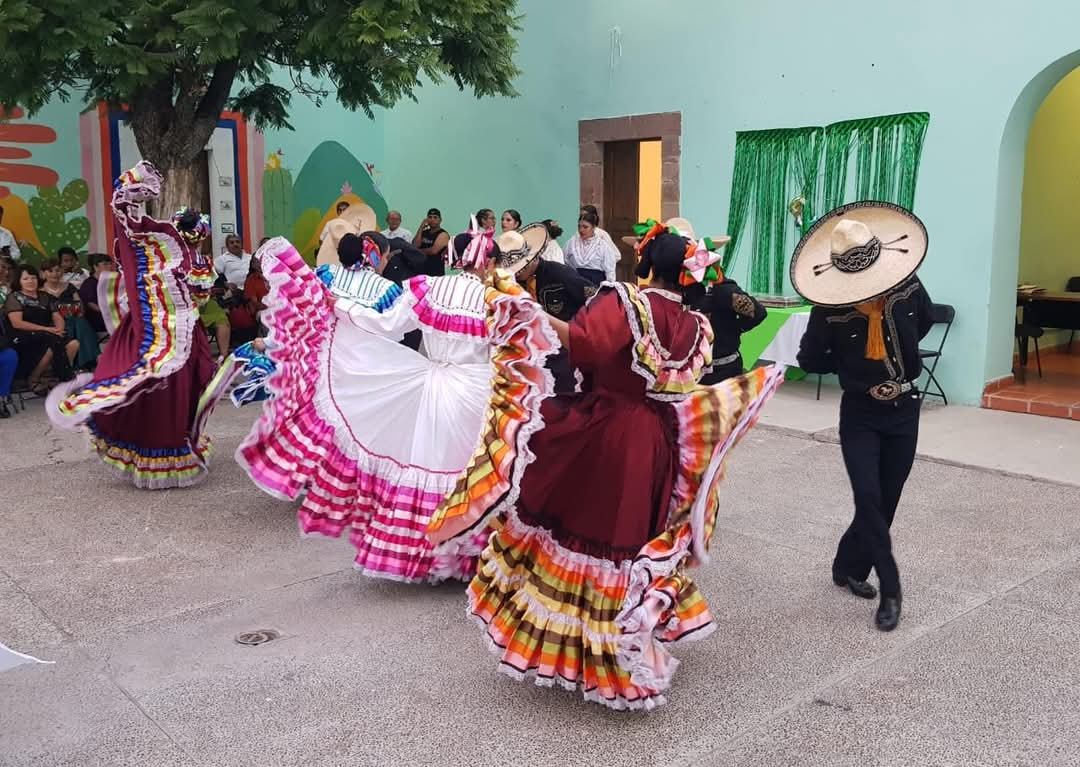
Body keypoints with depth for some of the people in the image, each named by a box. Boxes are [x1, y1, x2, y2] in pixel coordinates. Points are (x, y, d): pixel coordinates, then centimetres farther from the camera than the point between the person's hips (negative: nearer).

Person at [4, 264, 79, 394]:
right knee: (53, 341, -35)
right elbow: (17, 323, -10)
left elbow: (58, 317, 12)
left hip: (48, 338, 5)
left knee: (73, 344, -26)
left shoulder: (45, 297, 18)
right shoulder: (15, 297, 2)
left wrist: (59, 329, -12)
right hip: (23, 340, -5)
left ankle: (64, 377, -17)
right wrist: (45, 329, -17)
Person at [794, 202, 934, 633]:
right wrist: (856, 367, -8)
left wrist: (903, 360, 9)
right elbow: (809, 360, -3)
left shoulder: (909, 289, -9)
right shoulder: (829, 307, -17)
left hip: (904, 411, 3)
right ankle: (891, 591, 0)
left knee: (885, 502, 9)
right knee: (869, 499, -13)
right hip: (860, 414, -3)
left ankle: (848, 566, 29)